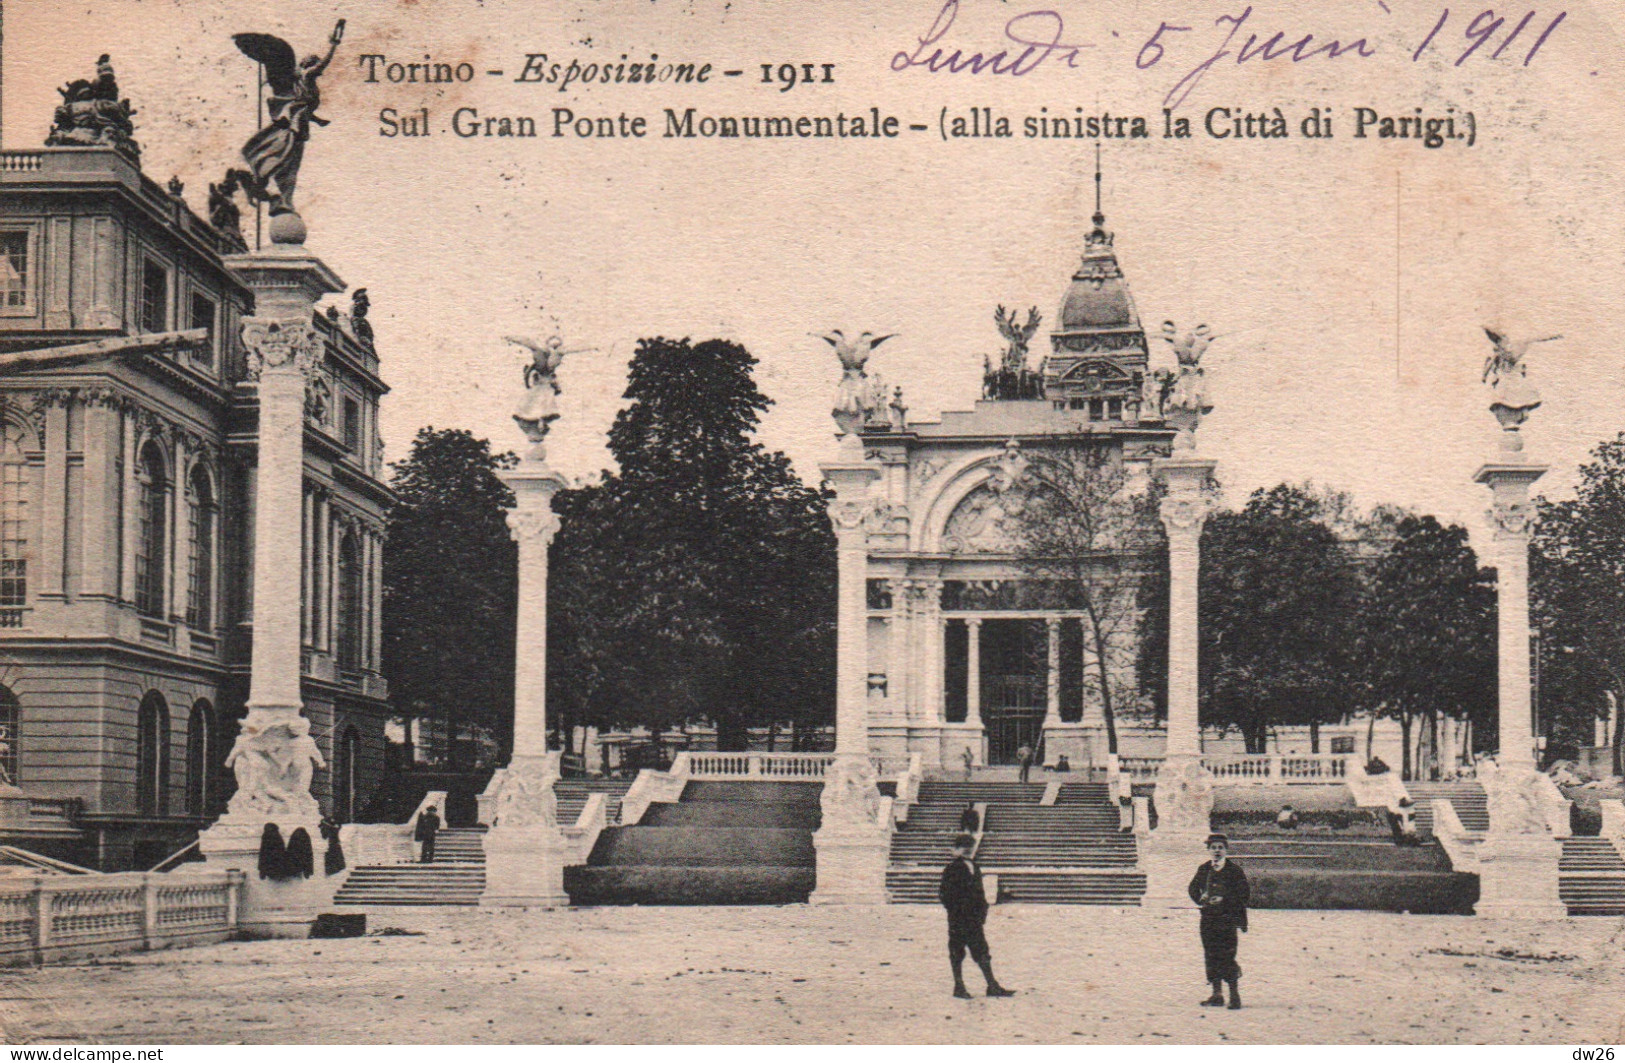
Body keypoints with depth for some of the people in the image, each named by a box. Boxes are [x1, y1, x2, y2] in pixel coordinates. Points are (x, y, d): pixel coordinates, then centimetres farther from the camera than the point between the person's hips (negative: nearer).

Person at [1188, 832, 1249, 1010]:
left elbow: (1242, 893, -6)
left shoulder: (1234, 869, -1)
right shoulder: (1203, 869, 12)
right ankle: (1217, 994, 12)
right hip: (1208, 918, 5)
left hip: (1228, 917, -5)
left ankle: (1234, 995, -3)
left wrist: (1224, 899, -17)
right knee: (1211, 956, 5)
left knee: (1227, 955, -10)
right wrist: (1200, 898, -3)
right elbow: (1193, 888, 17)